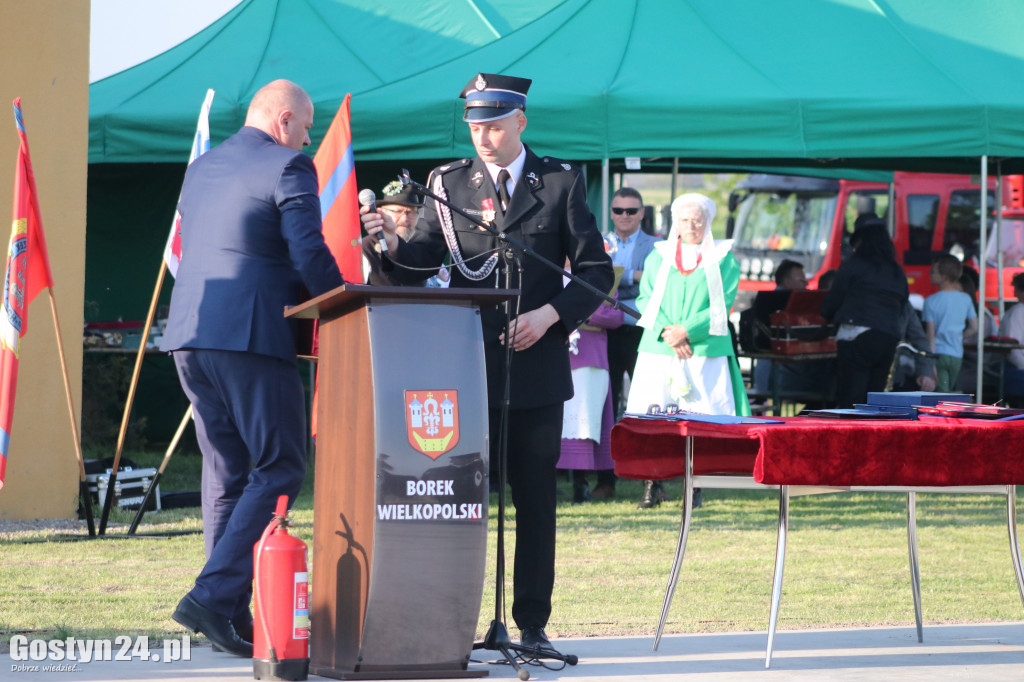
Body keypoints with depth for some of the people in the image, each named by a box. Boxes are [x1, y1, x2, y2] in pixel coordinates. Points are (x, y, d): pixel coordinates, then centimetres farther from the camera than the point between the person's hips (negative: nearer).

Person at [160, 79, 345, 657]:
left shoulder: (202, 168, 20)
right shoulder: (288, 168, -4)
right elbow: (309, 255, -14)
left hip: (190, 335, 8)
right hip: (252, 338, -8)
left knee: (227, 472, 12)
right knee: (279, 469, -4)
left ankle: (233, 614, 10)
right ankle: (214, 597, -17)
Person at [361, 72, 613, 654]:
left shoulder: (561, 182, 5)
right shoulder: (449, 183, 8)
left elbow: (596, 271, 5)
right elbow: (420, 266, 2)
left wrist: (549, 315, -9)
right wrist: (391, 240, -19)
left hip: (535, 364, 0)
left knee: (535, 496, 4)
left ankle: (533, 623, 9)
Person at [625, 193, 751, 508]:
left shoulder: (723, 260, 9)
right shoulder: (658, 257, 16)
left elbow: (722, 306, 0)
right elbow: (645, 299, 8)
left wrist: (686, 330, -12)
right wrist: (666, 332, -9)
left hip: (705, 352, -1)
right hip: (658, 351, 2)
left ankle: (695, 487, -3)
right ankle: (651, 486, -4)